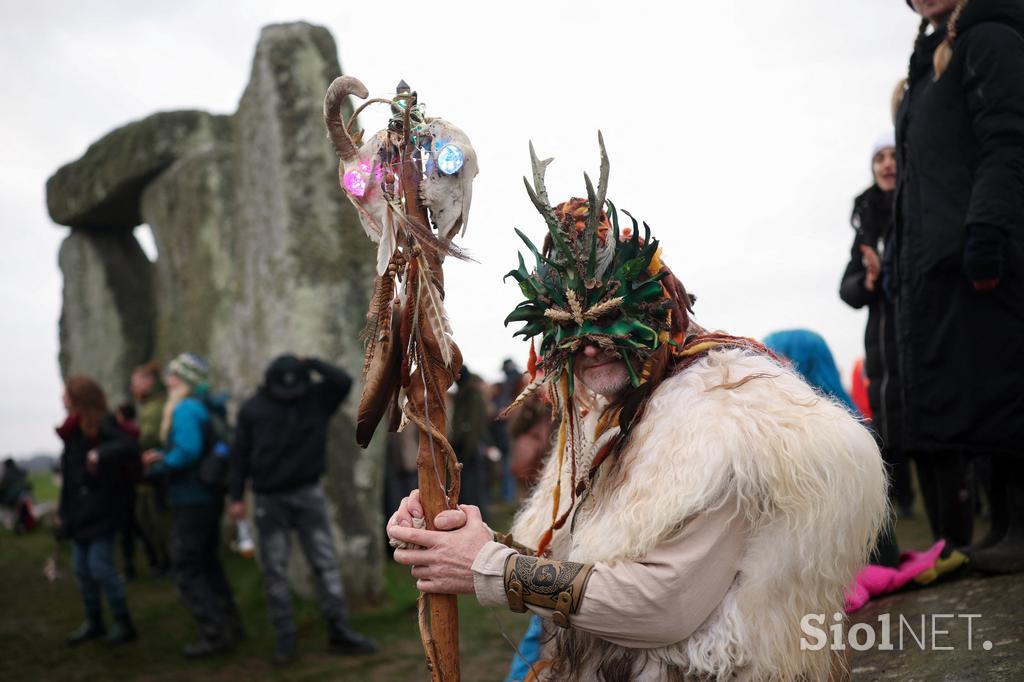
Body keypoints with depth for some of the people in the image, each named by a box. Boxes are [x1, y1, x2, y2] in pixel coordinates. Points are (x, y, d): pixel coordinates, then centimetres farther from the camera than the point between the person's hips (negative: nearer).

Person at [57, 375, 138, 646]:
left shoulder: (102, 426, -15)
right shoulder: (74, 428, 11)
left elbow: (128, 446, -30)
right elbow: (69, 470, 15)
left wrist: (100, 455, -41)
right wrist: (64, 508, 16)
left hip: (100, 512, -9)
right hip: (79, 512, 9)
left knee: (100, 567, -8)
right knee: (82, 569, 12)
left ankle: (124, 624, 4)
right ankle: (93, 623, 25)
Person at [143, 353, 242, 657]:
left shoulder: (185, 409, -18)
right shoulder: (203, 406, 11)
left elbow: (188, 451, -29)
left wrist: (158, 468, -13)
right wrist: (163, 456, 11)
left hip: (192, 502, -10)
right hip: (210, 498, 10)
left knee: (187, 571, -1)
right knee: (207, 562, 21)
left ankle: (215, 635, 1)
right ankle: (229, 624, 27)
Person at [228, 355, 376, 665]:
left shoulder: (316, 398, 0)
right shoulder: (252, 409, -3)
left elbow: (344, 381, -17)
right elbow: (240, 455, 0)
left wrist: (311, 363, -12)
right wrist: (237, 497, -3)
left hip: (309, 494, 1)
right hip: (269, 500, 0)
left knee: (326, 562, 0)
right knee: (275, 570, 2)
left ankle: (339, 631, 4)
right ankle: (285, 638, 9)